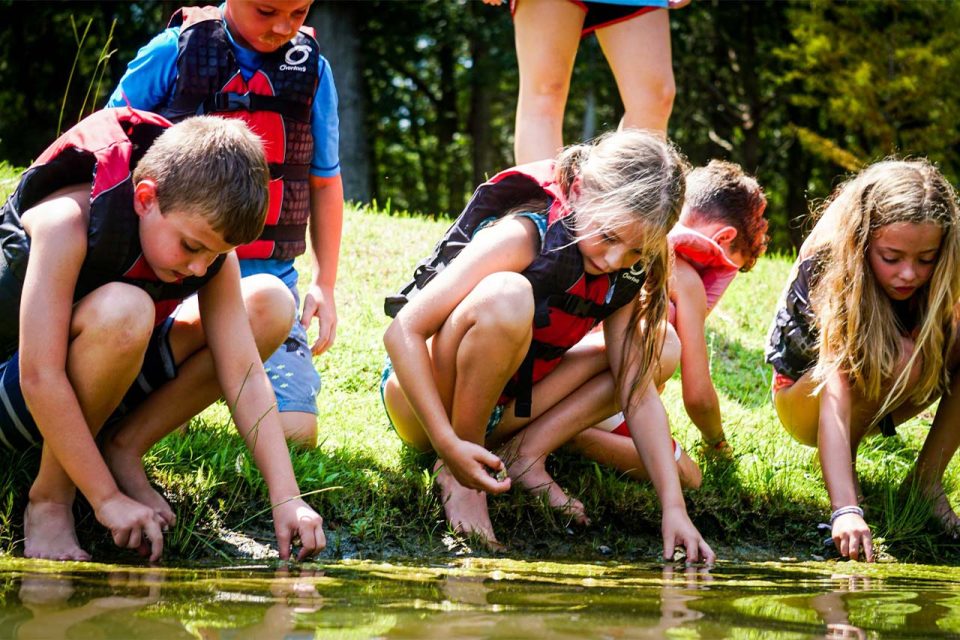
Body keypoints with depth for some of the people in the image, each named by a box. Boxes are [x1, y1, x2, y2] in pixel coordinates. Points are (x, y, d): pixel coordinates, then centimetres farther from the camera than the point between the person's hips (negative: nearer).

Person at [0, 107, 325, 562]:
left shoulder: (210, 244, -12)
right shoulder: (67, 222, -30)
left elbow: (242, 371, -16)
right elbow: (39, 378, -33)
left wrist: (286, 499, -25)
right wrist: (108, 500, -33)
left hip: (96, 387, 6)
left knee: (271, 306, -8)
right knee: (123, 310, -38)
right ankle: (50, 497, -20)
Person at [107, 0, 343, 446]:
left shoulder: (312, 70, 6)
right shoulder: (173, 54, -3)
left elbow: (325, 183, 16)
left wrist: (324, 284, 11)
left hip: (269, 275, 3)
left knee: (295, 430, -12)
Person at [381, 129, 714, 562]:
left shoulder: (627, 278, -4)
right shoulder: (522, 237, -25)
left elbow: (638, 394, -5)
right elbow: (403, 332, -28)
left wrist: (674, 506, -16)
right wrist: (449, 445, -35)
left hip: (498, 410, 7)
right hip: (419, 404, -7)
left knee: (661, 348, 3)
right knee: (508, 297, -36)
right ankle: (457, 479, -19)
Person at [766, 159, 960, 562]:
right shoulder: (831, 273, -33)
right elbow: (835, 398, -41)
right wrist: (845, 510, -51)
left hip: (880, 407, 4)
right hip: (802, 397, -4)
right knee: (899, 358, -35)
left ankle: (926, 480, -15)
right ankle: (847, 464, -12)